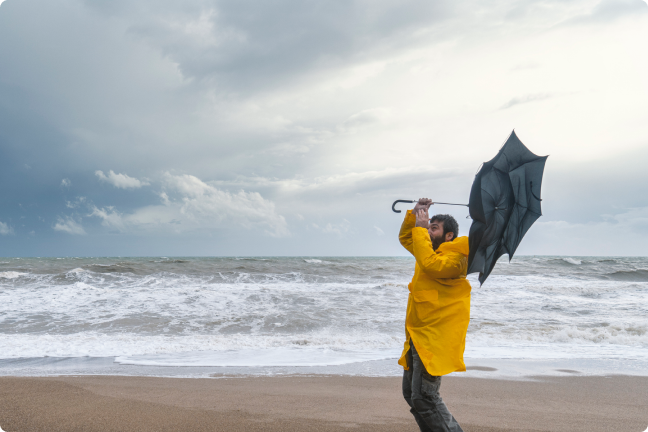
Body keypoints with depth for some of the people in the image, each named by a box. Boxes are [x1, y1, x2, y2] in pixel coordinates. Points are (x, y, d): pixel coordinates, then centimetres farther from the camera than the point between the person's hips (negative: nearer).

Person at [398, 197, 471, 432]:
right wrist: (414, 214, 10)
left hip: (433, 336, -10)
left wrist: (421, 228, -20)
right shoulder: (434, 251, 15)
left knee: (424, 397, -14)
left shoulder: (455, 257, -13)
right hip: (418, 335, 10)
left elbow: (429, 264, -30)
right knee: (411, 393, 16)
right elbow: (405, 238, 26)